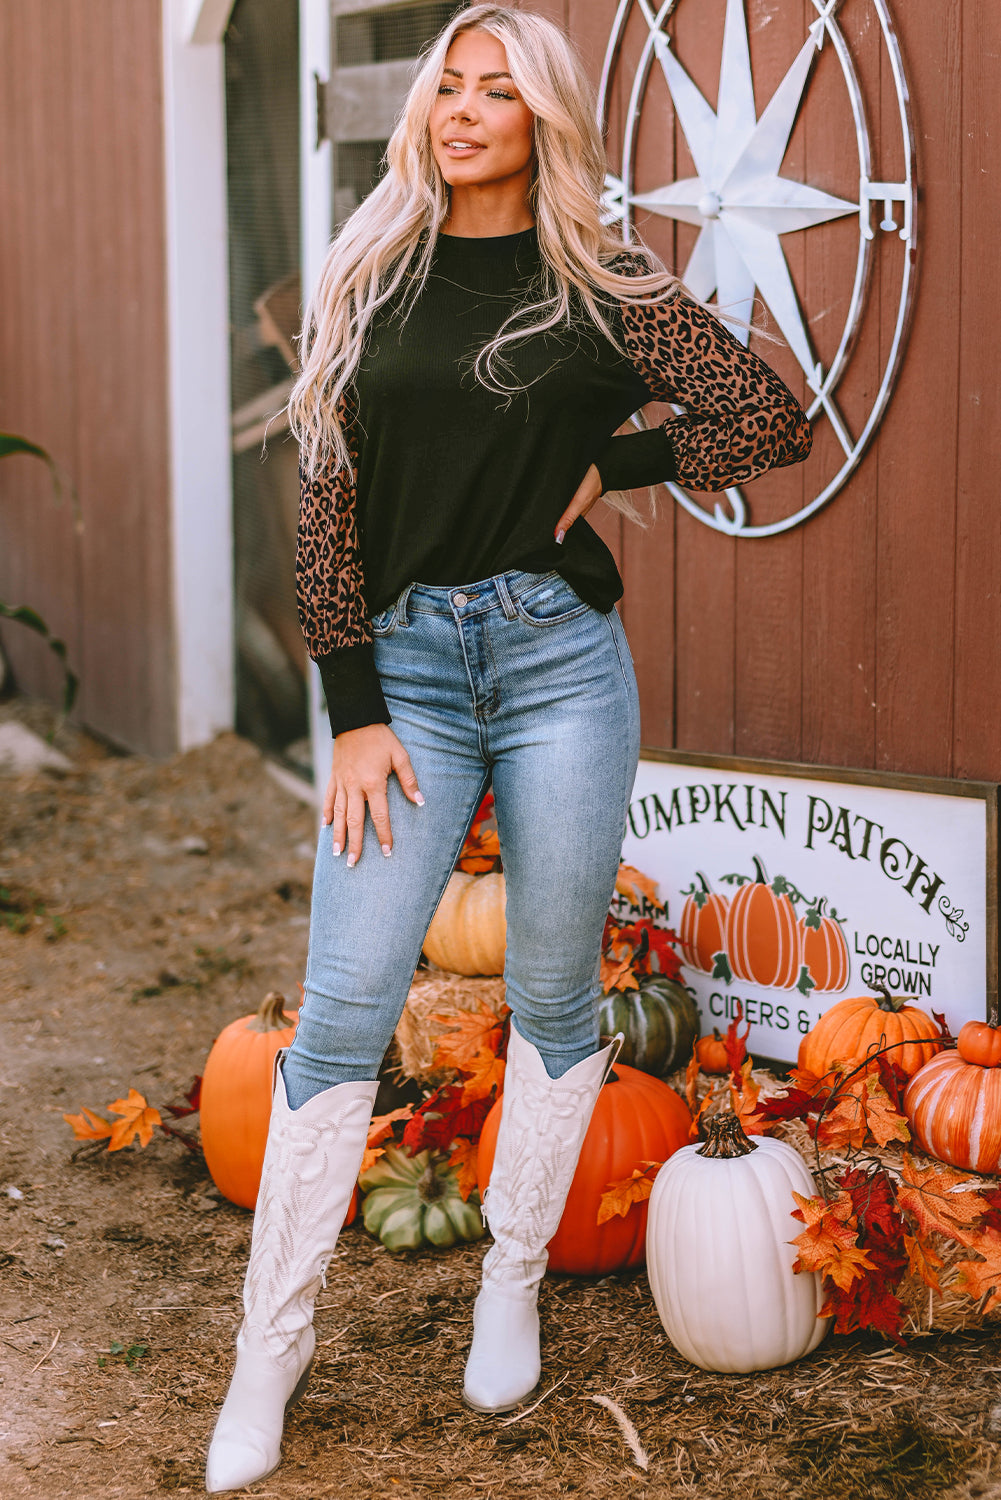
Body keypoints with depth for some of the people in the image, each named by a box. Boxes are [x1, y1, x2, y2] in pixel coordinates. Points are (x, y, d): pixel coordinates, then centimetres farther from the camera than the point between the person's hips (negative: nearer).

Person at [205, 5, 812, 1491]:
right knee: (342, 1012, -2)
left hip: (560, 659, -1)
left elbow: (775, 419, 0)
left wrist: (610, 466, -1)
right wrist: (356, 711, -3)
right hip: (406, 661, 1)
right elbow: (332, 505, 4)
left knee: (554, 995, 7)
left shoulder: (604, 290, 4)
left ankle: (514, 1286, 27)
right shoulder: (374, 283, 8)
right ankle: (273, 1345, 8)